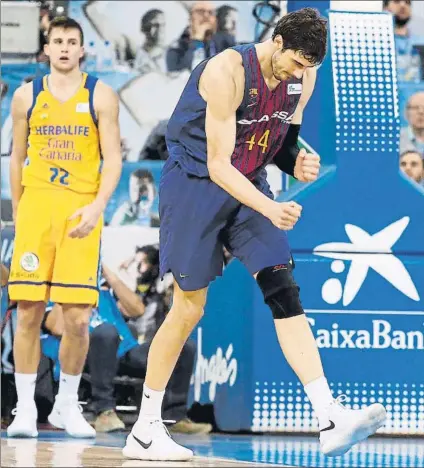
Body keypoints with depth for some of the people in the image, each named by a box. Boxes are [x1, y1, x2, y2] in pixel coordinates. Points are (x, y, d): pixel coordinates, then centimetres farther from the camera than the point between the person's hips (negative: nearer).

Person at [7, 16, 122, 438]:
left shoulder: (100, 97, 3)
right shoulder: (27, 97, 9)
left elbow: (112, 159, -1)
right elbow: (17, 158, 16)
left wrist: (98, 207, -15)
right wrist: (17, 212, 13)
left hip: (80, 209, -1)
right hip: (36, 204, 1)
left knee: (77, 318, -5)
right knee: (28, 313, -3)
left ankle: (67, 405, 12)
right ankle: (25, 408, 4)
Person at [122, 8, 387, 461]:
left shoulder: (302, 77, -3)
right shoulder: (228, 71, -25)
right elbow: (218, 165, -25)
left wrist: (297, 164, -12)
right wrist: (269, 209, -37)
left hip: (249, 186, 6)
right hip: (194, 183, -6)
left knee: (284, 292, -8)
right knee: (188, 308, -2)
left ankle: (330, 423, -15)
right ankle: (143, 432, 12)